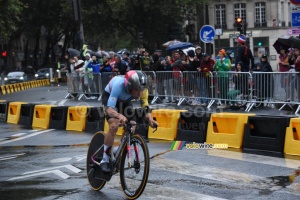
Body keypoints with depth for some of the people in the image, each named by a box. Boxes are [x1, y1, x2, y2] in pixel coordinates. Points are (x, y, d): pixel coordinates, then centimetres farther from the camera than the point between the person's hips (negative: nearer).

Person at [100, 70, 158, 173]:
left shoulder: (142, 89, -31)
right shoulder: (119, 85, -43)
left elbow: (146, 108, -26)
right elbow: (109, 108, -47)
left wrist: (150, 119, -48)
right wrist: (119, 116, -67)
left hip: (125, 100, 5)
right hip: (109, 97, -4)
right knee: (114, 126, -25)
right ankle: (105, 160, -13)